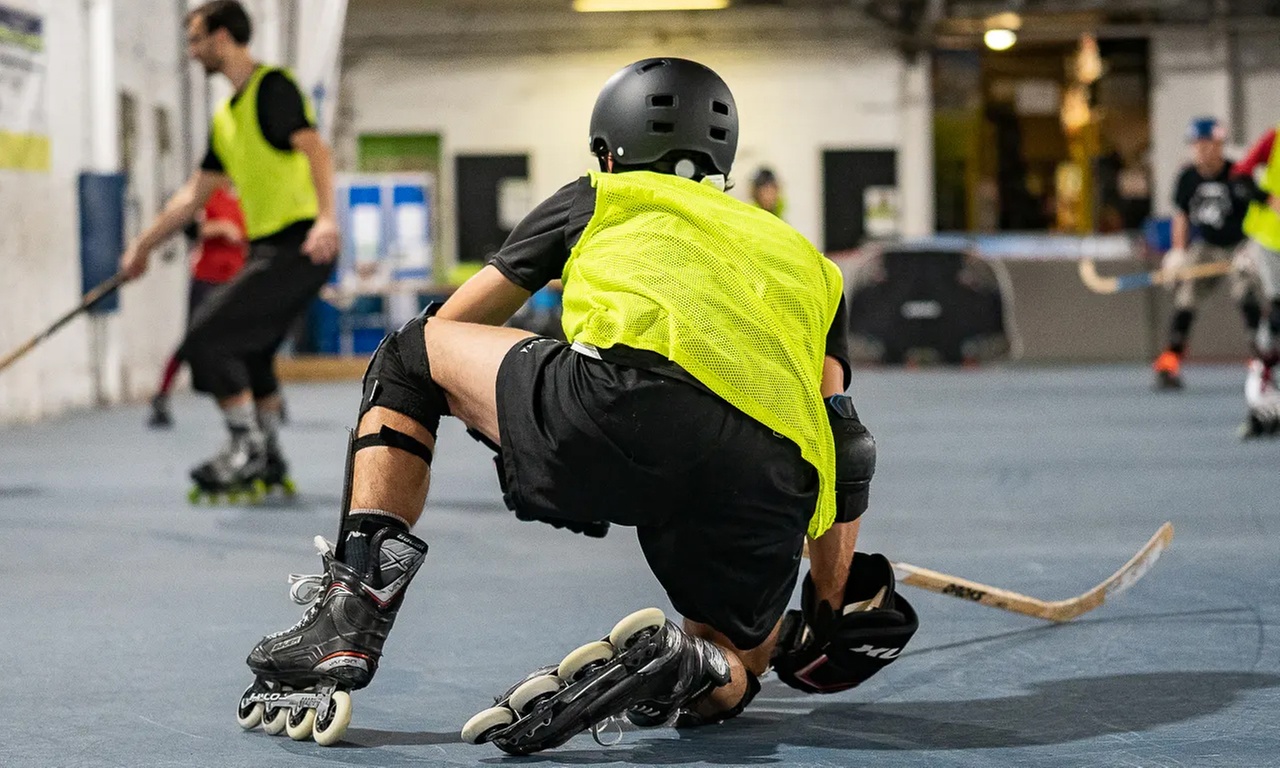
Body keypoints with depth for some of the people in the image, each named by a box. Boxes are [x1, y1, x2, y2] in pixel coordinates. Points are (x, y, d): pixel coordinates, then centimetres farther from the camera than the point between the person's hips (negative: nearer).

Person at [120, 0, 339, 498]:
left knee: (206, 338, -12)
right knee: (249, 354, 16)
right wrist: (144, 245, 30)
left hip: (298, 246, -9)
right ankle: (268, 464, 25)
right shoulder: (226, 117, 20)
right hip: (268, 248, 9)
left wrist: (326, 217, -37)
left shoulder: (272, 87, -8)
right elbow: (195, 193, 28)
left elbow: (315, 149, -22)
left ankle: (248, 451, -5)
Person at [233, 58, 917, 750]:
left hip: (628, 396, -3)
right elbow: (845, 457, 31)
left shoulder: (598, 199, 32)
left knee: (405, 358, 23)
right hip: (773, 493, 3)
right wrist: (828, 621, 40)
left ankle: (348, 621, 7)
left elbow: (443, 333, 39)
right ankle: (681, 667, -9)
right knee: (738, 663, 30)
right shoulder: (806, 260, 38)